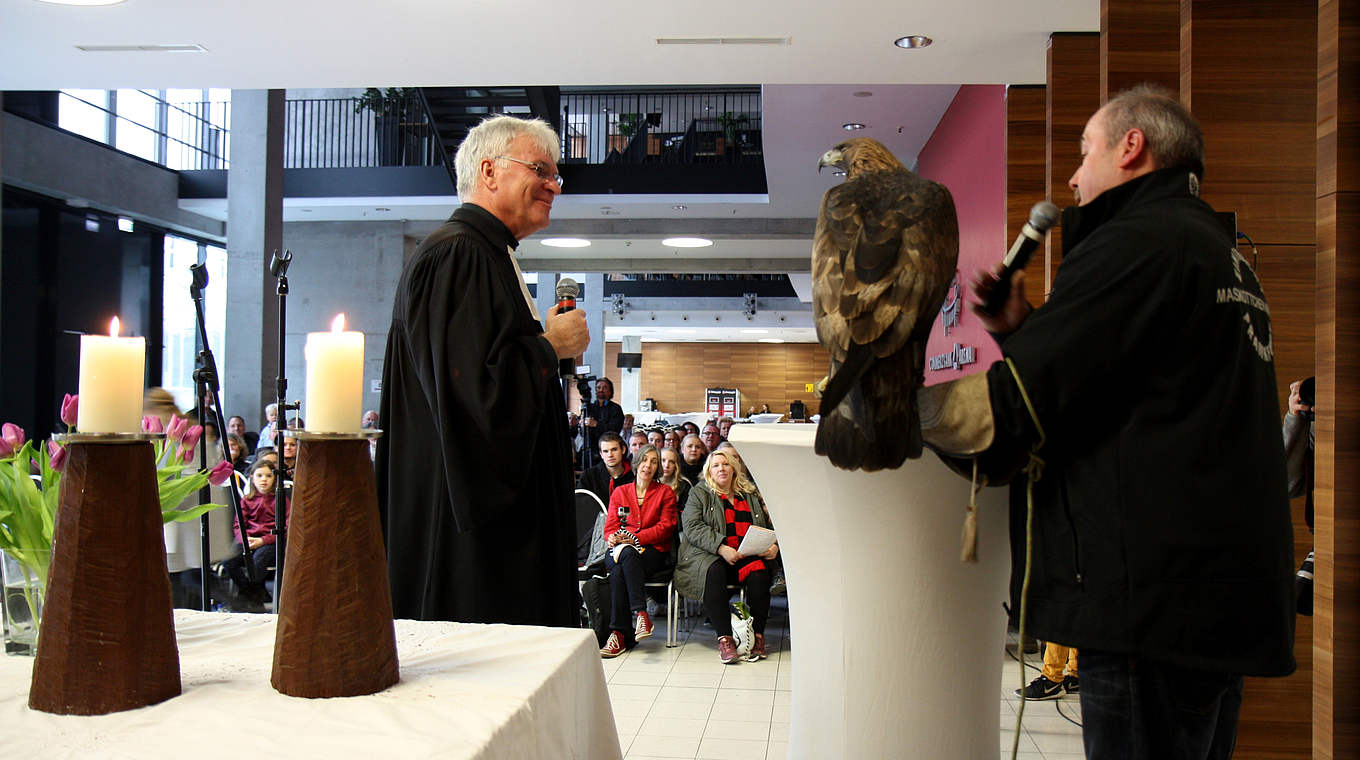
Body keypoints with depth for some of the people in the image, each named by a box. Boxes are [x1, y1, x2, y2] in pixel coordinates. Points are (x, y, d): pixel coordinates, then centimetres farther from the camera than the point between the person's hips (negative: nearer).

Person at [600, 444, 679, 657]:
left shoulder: (666, 493, 13)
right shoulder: (619, 492, 20)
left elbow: (665, 527, 1)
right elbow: (610, 526, 13)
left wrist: (634, 537, -13)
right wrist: (615, 537, -13)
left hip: (653, 550, -2)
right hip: (620, 550, 3)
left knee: (619, 572, -36)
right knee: (619, 566, -37)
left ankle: (619, 633, -39)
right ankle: (641, 613, -40)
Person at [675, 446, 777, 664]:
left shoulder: (751, 494, 22)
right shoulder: (699, 493, 12)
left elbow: (770, 525, 22)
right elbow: (692, 527, -3)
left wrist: (774, 545, -1)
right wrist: (721, 548, -17)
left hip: (748, 556, 2)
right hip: (710, 556, -2)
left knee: (759, 572, -30)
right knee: (714, 572, -35)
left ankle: (758, 636, -22)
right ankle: (724, 638, -34)